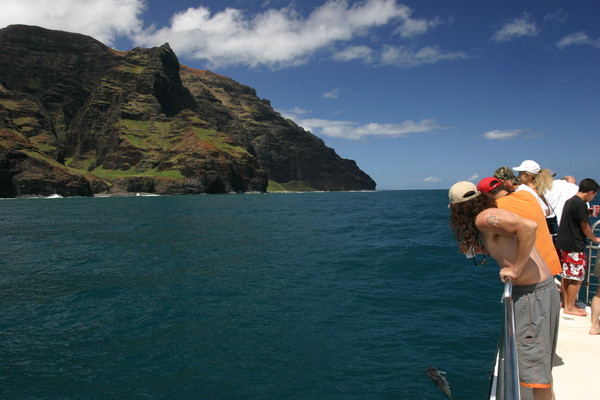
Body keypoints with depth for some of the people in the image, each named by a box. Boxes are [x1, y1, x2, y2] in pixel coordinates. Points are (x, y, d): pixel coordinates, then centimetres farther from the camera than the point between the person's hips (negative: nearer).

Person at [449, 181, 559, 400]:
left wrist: (516, 270, -23)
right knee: (541, 361, 23)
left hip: (531, 292, -10)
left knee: (535, 366, -2)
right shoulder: (493, 214, 13)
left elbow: (529, 226, -29)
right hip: (544, 286, 10)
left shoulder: (484, 218, -15)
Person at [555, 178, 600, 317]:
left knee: (566, 276, 17)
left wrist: (589, 213, 30)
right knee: (577, 278, 1)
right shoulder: (581, 204, -17)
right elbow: (585, 227, -12)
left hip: (563, 243, 9)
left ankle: (565, 302, 27)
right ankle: (570, 307, 8)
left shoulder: (569, 201, 11)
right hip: (574, 247, -9)